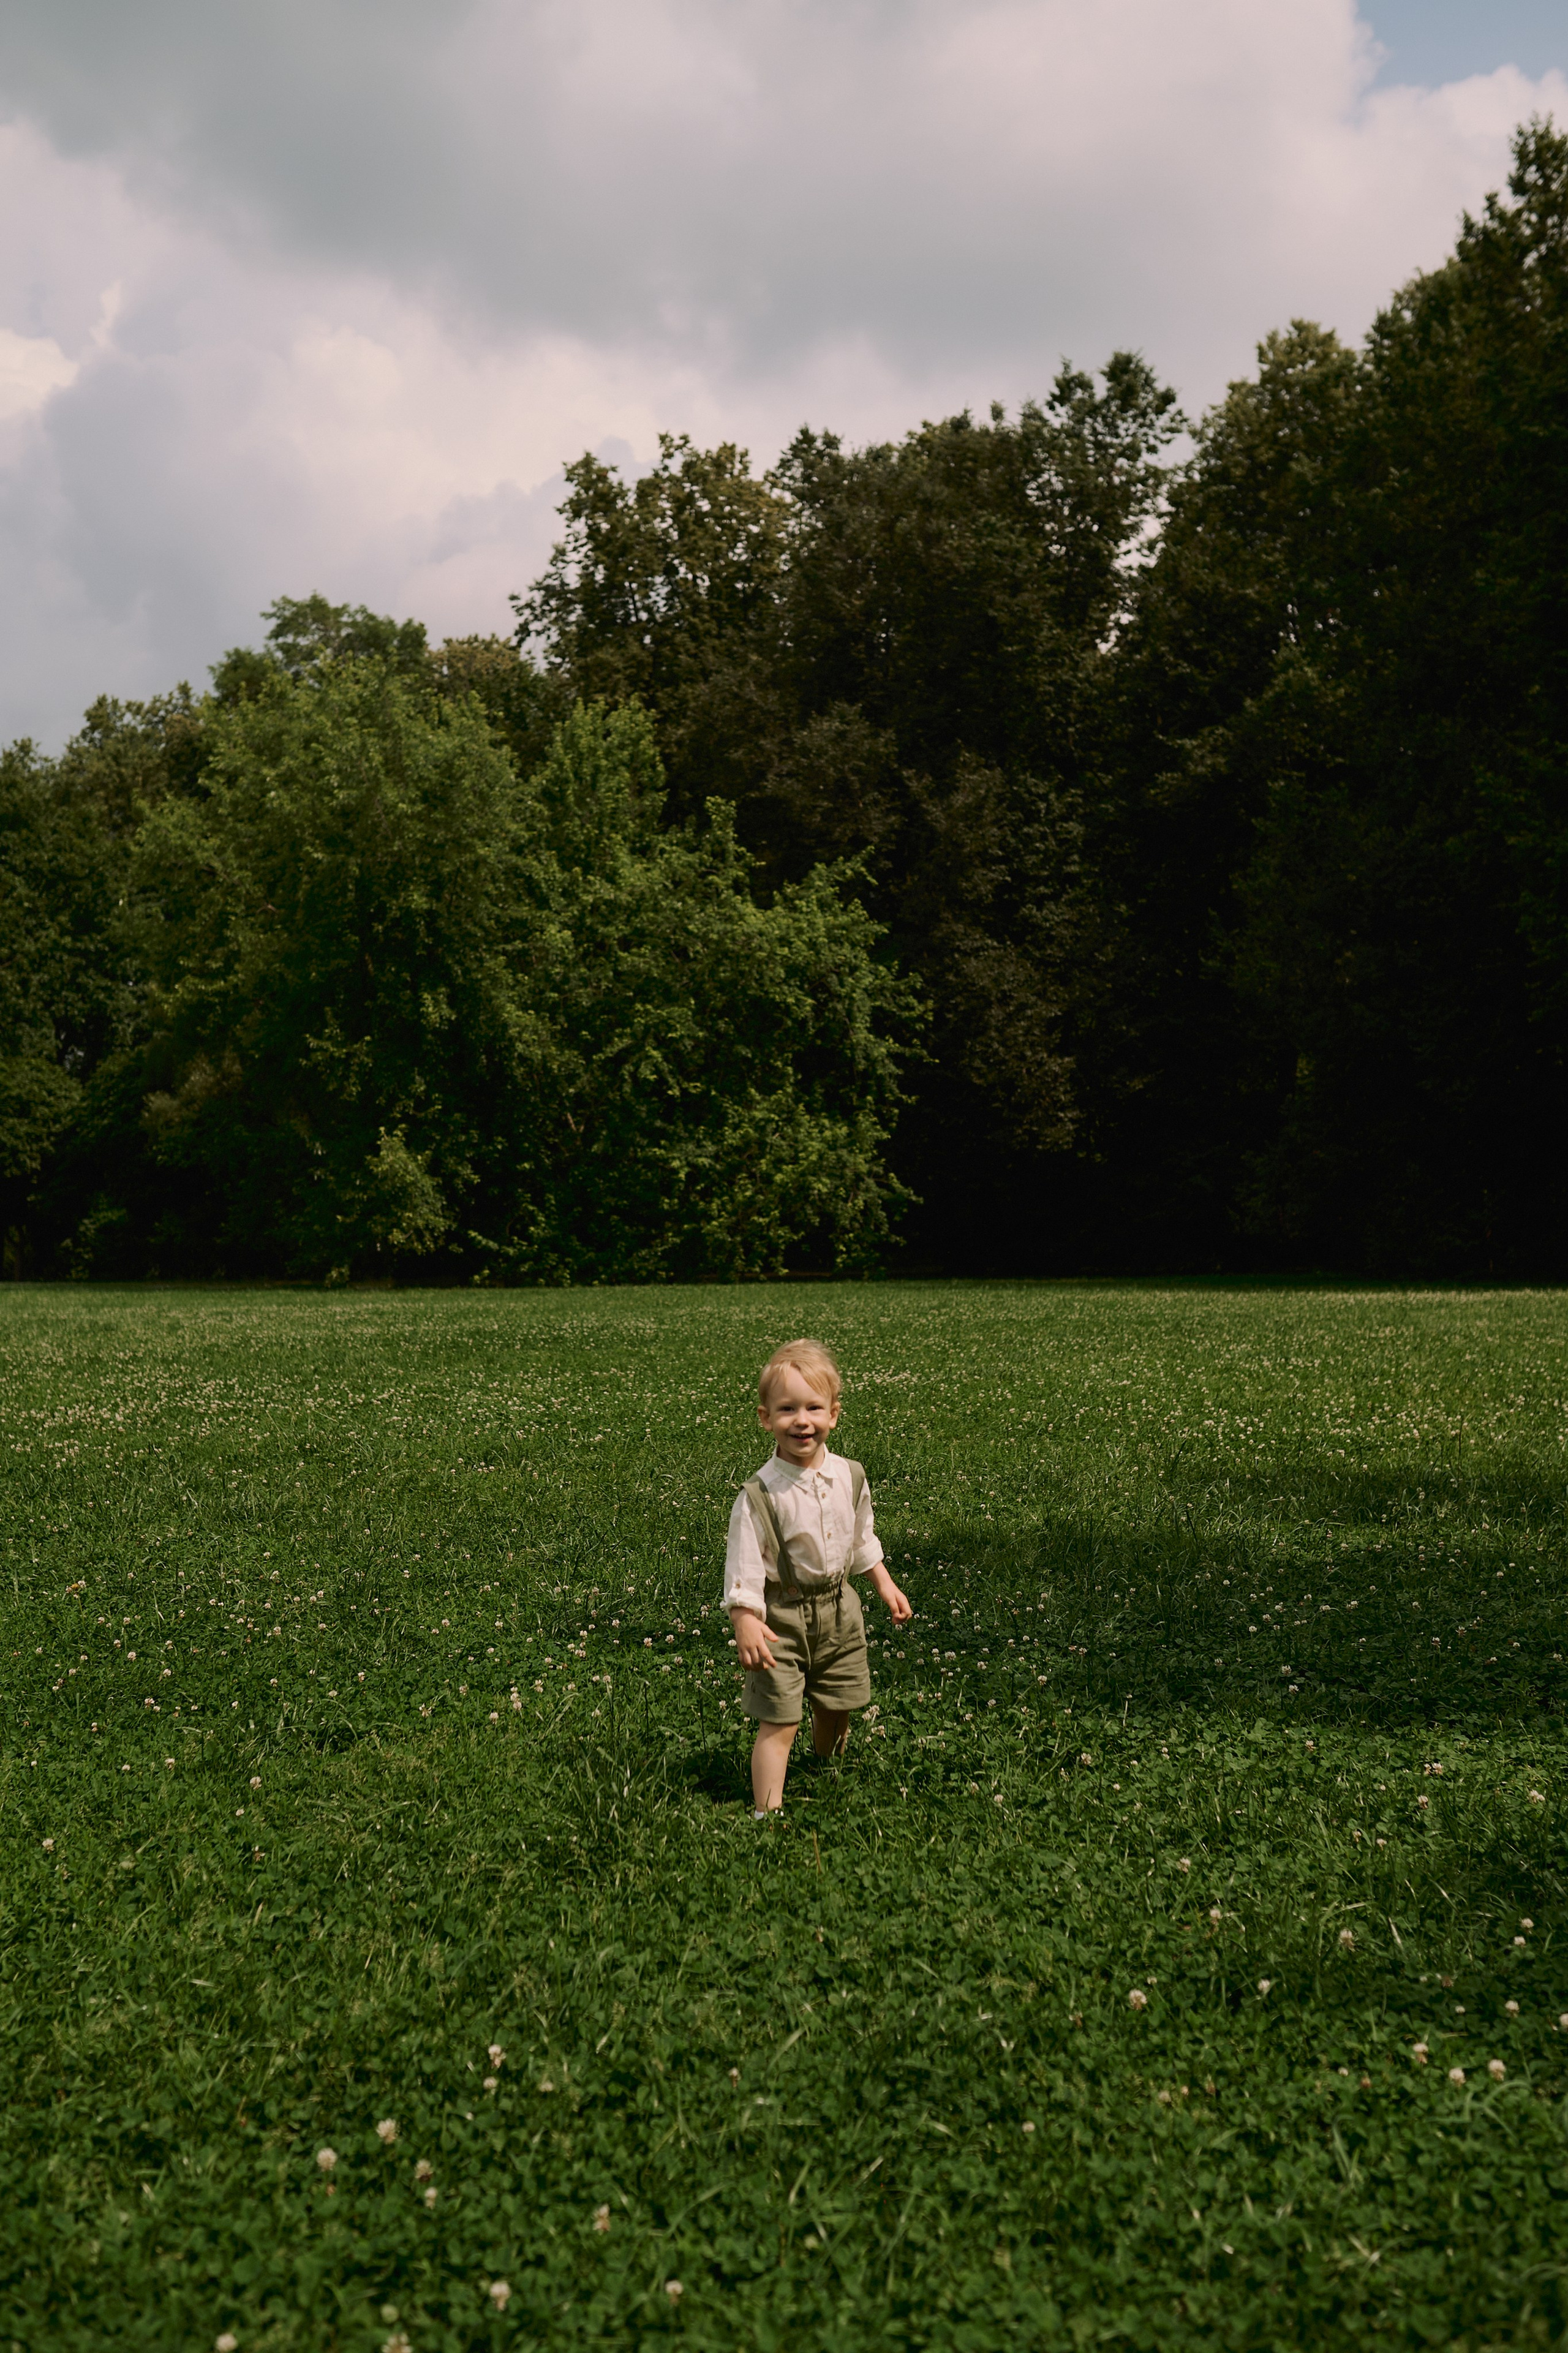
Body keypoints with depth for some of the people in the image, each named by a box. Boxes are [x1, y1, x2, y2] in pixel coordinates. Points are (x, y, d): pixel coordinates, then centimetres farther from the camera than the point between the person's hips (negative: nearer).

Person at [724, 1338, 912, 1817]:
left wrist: (885, 1584, 16)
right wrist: (745, 1622, -28)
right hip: (782, 1618, -5)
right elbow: (744, 1563, -19)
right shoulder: (759, 1495, -19)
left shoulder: (849, 1477, -3)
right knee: (779, 1721, -7)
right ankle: (767, 1812, -1)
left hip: (838, 1609, 5)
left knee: (837, 1708, 19)